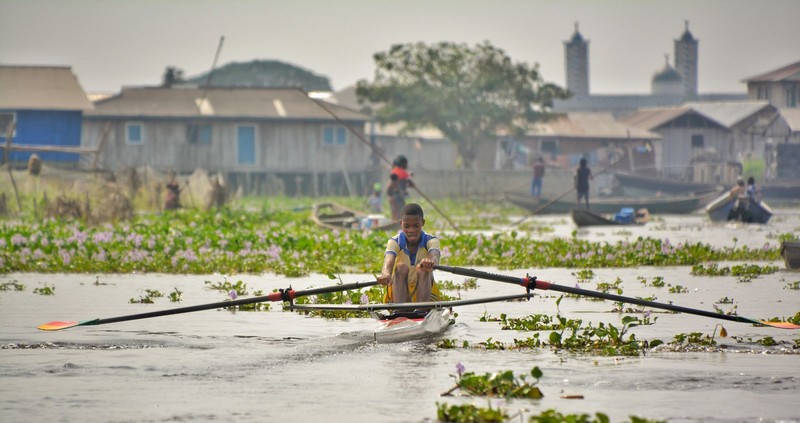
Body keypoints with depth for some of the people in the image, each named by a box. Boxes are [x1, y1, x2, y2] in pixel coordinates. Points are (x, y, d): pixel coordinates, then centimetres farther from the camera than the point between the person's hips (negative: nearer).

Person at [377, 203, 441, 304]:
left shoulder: (430, 240, -6)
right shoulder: (395, 242, -6)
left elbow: (435, 257, -32)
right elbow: (388, 260, -29)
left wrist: (430, 262, -59)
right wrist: (386, 274, -55)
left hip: (426, 293, 0)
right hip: (399, 293, 0)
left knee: (423, 270, -29)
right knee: (401, 267, -28)